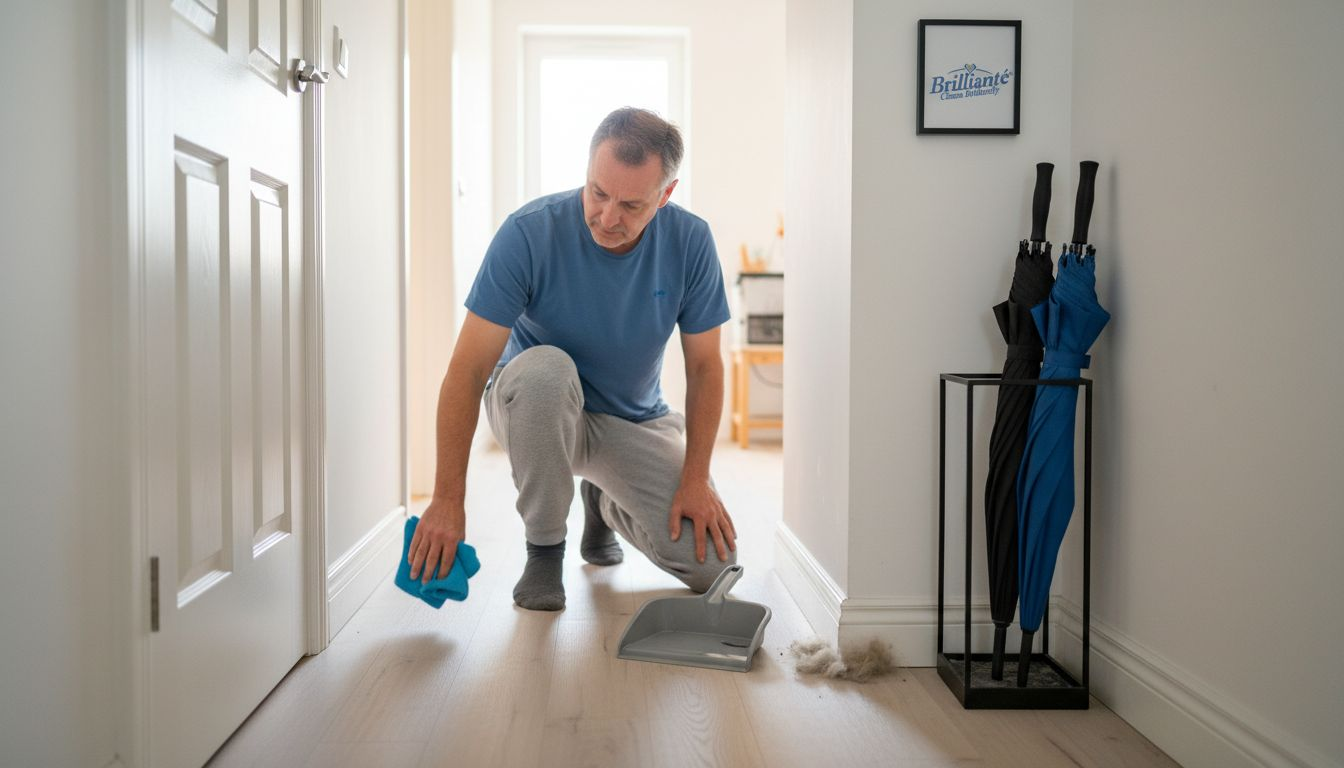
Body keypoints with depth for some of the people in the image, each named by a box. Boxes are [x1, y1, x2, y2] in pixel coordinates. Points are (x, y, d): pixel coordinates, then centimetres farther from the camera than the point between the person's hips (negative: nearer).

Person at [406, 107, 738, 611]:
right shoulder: (528, 233, -25)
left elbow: (704, 366, -7)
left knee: (712, 562, -16)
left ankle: (604, 502, 17)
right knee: (544, 367, -40)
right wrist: (448, 499, -29)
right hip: (539, 405, -2)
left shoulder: (690, 242, -16)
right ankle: (543, 547, -15)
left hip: (637, 422, 3)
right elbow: (468, 368, -25)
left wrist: (696, 478, -15)